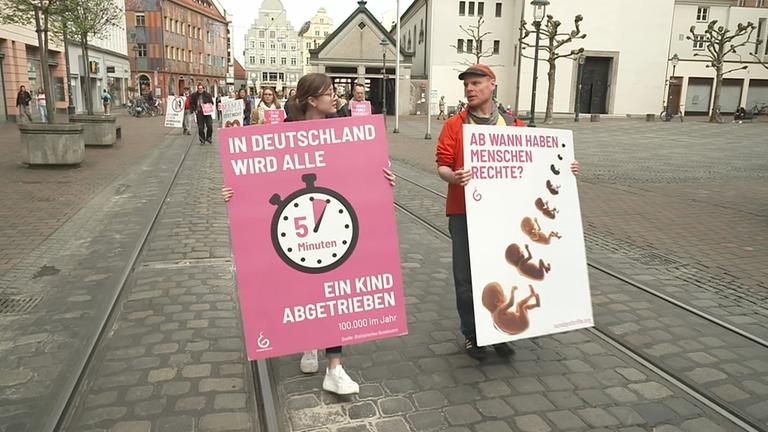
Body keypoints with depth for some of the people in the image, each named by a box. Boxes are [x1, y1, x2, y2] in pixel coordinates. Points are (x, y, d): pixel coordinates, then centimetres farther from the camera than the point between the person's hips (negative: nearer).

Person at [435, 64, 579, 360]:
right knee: (467, 276, 5)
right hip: (465, 212, -2)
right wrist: (453, 176, -29)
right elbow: (442, 166, -8)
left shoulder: (513, 125, 6)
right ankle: (471, 334, 23)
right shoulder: (454, 125, -2)